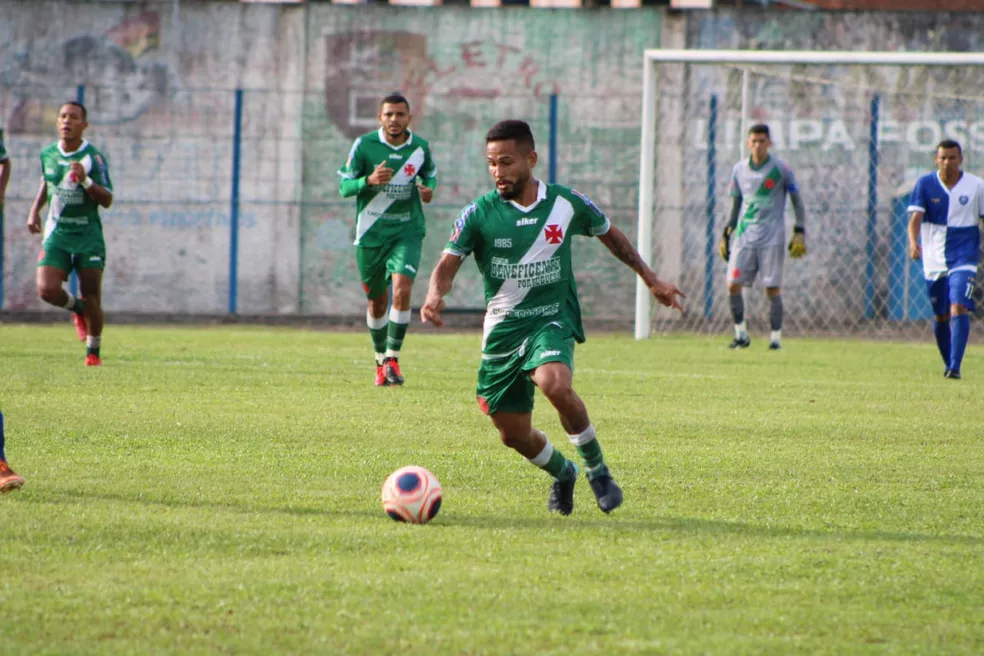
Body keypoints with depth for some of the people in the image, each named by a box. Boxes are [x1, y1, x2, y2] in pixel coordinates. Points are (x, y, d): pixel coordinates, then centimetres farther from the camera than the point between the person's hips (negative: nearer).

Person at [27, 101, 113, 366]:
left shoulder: (94, 157, -10)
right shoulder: (47, 154, 3)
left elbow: (107, 200, -13)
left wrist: (85, 180, -28)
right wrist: (35, 210, 10)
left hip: (88, 235, -3)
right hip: (56, 235, 3)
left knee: (91, 298, -1)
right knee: (47, 290, -15)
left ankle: (93, 351, 21)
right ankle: (76, 308, 19)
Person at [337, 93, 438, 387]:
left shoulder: (420, 147, -1)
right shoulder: (364, 145, -6)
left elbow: (430, 173, 18)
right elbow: (344, 186, -5)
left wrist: (429, 188, -6)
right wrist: (369, 180, -25)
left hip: (407, 230, 0)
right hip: (371, 233, 0)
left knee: (402, 291, -21)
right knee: (377, 301, 10)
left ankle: (392, 358, -12)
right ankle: (380, 359, 32)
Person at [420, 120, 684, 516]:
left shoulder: (566, 204, -3)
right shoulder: (479, 214, -7)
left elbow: (611, 236, 15)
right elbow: (448, 264, -8)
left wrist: (651, 280, 18)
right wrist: (435, 297, -31)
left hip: (553, 319, -2)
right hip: (503, 329, 2)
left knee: (555, 384, -34)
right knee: (513, 436, 4)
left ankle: (597, 468, -12)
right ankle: (562, 474, 38)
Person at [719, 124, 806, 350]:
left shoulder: (780, 169, -3)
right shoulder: (739, 170, 8)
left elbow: (797, 201, 2)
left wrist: (800, 232, -5)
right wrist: (726, 234, 14)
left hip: (772, 238, -3)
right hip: (744, 236, 3)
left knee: (773, 289, -5)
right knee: (733, 285, -6)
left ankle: (776, 337, 4)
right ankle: (741, 335, 7)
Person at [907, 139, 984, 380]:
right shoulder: (925, 184, -2)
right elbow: (915, 216, -11)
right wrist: (913, 242, -30)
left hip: (963, 258, -2)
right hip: (934, 259, 2)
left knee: (959, 308, -19)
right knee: (941, 316, 10)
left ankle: (955, 367, -22)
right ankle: (948, 363, 32)